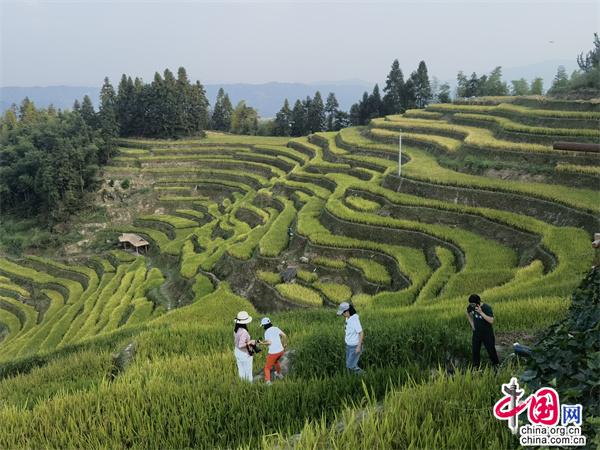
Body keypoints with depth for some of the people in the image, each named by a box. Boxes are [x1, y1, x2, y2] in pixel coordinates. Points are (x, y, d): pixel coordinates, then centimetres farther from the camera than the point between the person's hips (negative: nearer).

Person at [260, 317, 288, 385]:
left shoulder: (267, 332, -15)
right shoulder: (276, 328, 4)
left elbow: (269, 342, -25)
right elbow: (284, 335, 4)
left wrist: (262, 343, -12)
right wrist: (284, 346, 15)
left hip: (273, 353, -7)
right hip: (280, 351, 7)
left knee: (267, 368, 11)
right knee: (275, 361, 37)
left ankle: (268, 382, -5)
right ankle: (279, 374, 57)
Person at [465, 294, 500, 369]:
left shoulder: (487, 308, -24)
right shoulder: (471, 307, -9)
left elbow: (491, 321, -33)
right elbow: (468, 313, 14)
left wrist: (481, 312, -39)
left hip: (487, 333, -4)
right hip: (476, 333, 4)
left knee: (491, 349, 10)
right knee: (475, 350, 8)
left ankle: (496, 364, 33)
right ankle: (475, 367, 23)